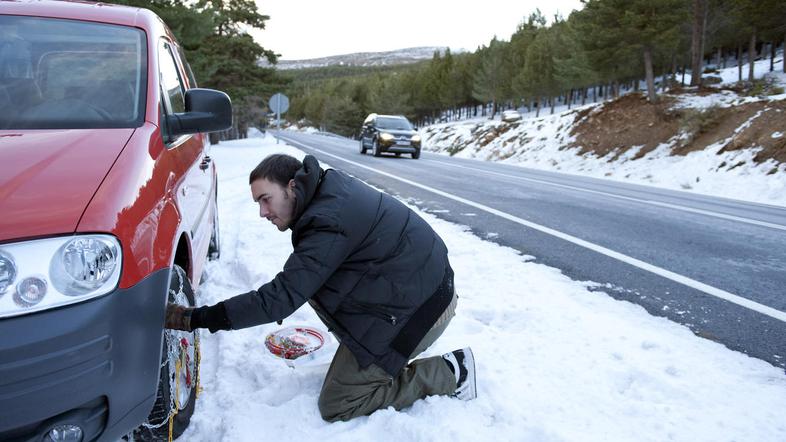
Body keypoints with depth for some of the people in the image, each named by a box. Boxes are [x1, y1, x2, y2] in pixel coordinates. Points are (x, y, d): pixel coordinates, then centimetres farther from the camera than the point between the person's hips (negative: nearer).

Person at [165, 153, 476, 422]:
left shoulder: (328, 221, -24)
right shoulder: (330, 187, 3)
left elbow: (281, 298, -23)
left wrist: (196, 318, -20)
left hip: (417, 307, -9)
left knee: (335, 405, -2)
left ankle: (448, 373, 3)